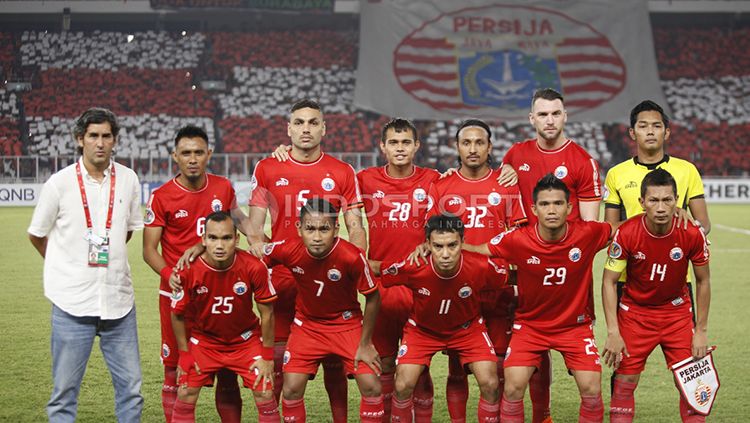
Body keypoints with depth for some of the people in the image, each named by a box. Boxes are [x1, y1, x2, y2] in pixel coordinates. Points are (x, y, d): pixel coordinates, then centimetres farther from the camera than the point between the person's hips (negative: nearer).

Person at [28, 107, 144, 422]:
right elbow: (36, 234, 8)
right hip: (73, 301, -3)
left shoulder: (128, 180, 5)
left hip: (118, 299, 3)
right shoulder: (60, 183, -4)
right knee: (64, 390, 1)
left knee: (131, 387, 5)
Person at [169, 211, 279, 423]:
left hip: (245, 339, 0)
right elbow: (177, 315, -8)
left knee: (265, 394, -6)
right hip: (204, 339, 0)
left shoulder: (254, 267, -26)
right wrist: (184, 355, -4)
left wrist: (267, 356, -7)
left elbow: (267, 313, -12)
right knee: (185, 395, -5)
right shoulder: (188, 270, -25)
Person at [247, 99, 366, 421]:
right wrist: (256, 242, -15)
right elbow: (254, 224, 7)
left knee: (334, 358, 4)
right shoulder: (267, 169, 5)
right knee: (276, 356, 2)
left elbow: (355, 227, 6)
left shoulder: (342, 173, 5)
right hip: (281, 276, 0)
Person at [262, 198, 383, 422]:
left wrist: (365, 344, -9)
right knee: (292, 388, -8)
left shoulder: (352, 256, -30)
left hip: (347, 324, -1)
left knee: (371, 386, -9)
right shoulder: (288, 250, -24)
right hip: (307, 324, 1)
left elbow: (373, 297, -14)